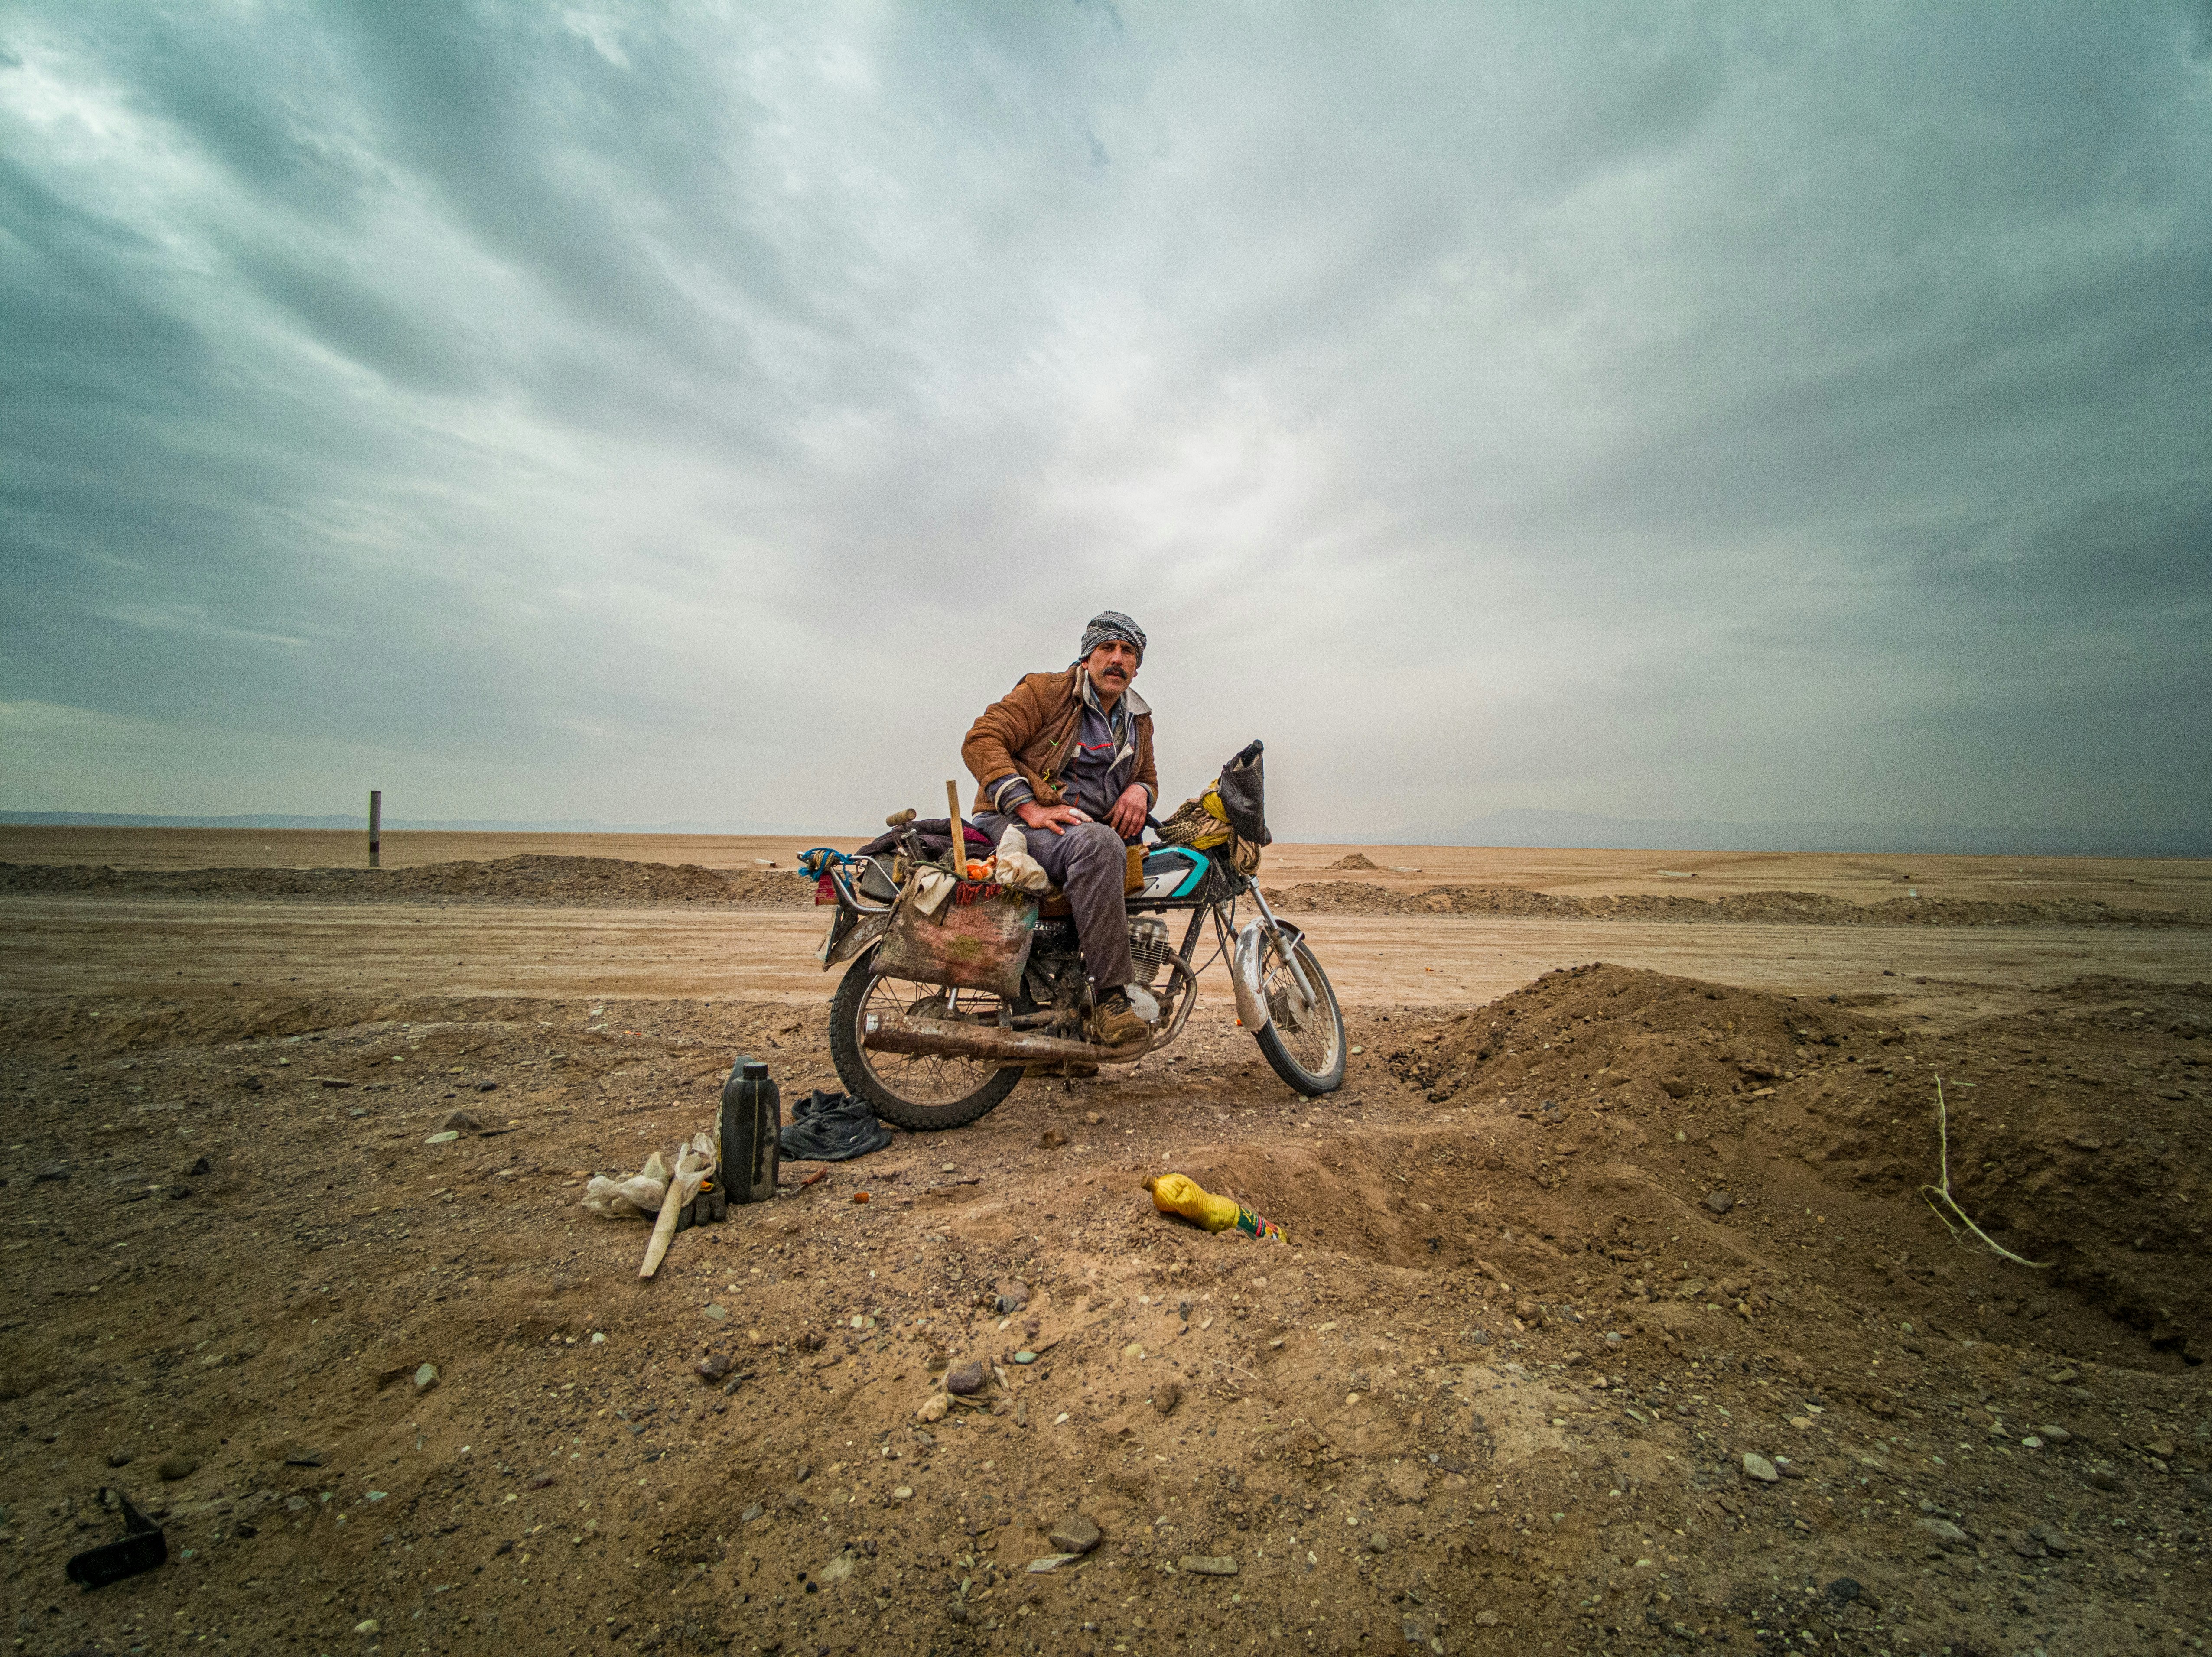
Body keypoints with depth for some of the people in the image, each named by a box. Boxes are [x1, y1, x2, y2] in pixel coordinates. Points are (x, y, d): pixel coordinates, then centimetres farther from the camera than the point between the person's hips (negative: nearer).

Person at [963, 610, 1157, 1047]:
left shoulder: (1139, 721, 20)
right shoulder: (1046, 692, 0)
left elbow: (1148, 775, 30)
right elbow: (981, 740, -10)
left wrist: (1140, 789, 2)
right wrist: (1030, 808, -22)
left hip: (1091, 833, 8)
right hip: (1014, 822, -8)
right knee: (1097, 843, -37)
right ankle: (1110, 998, -35)